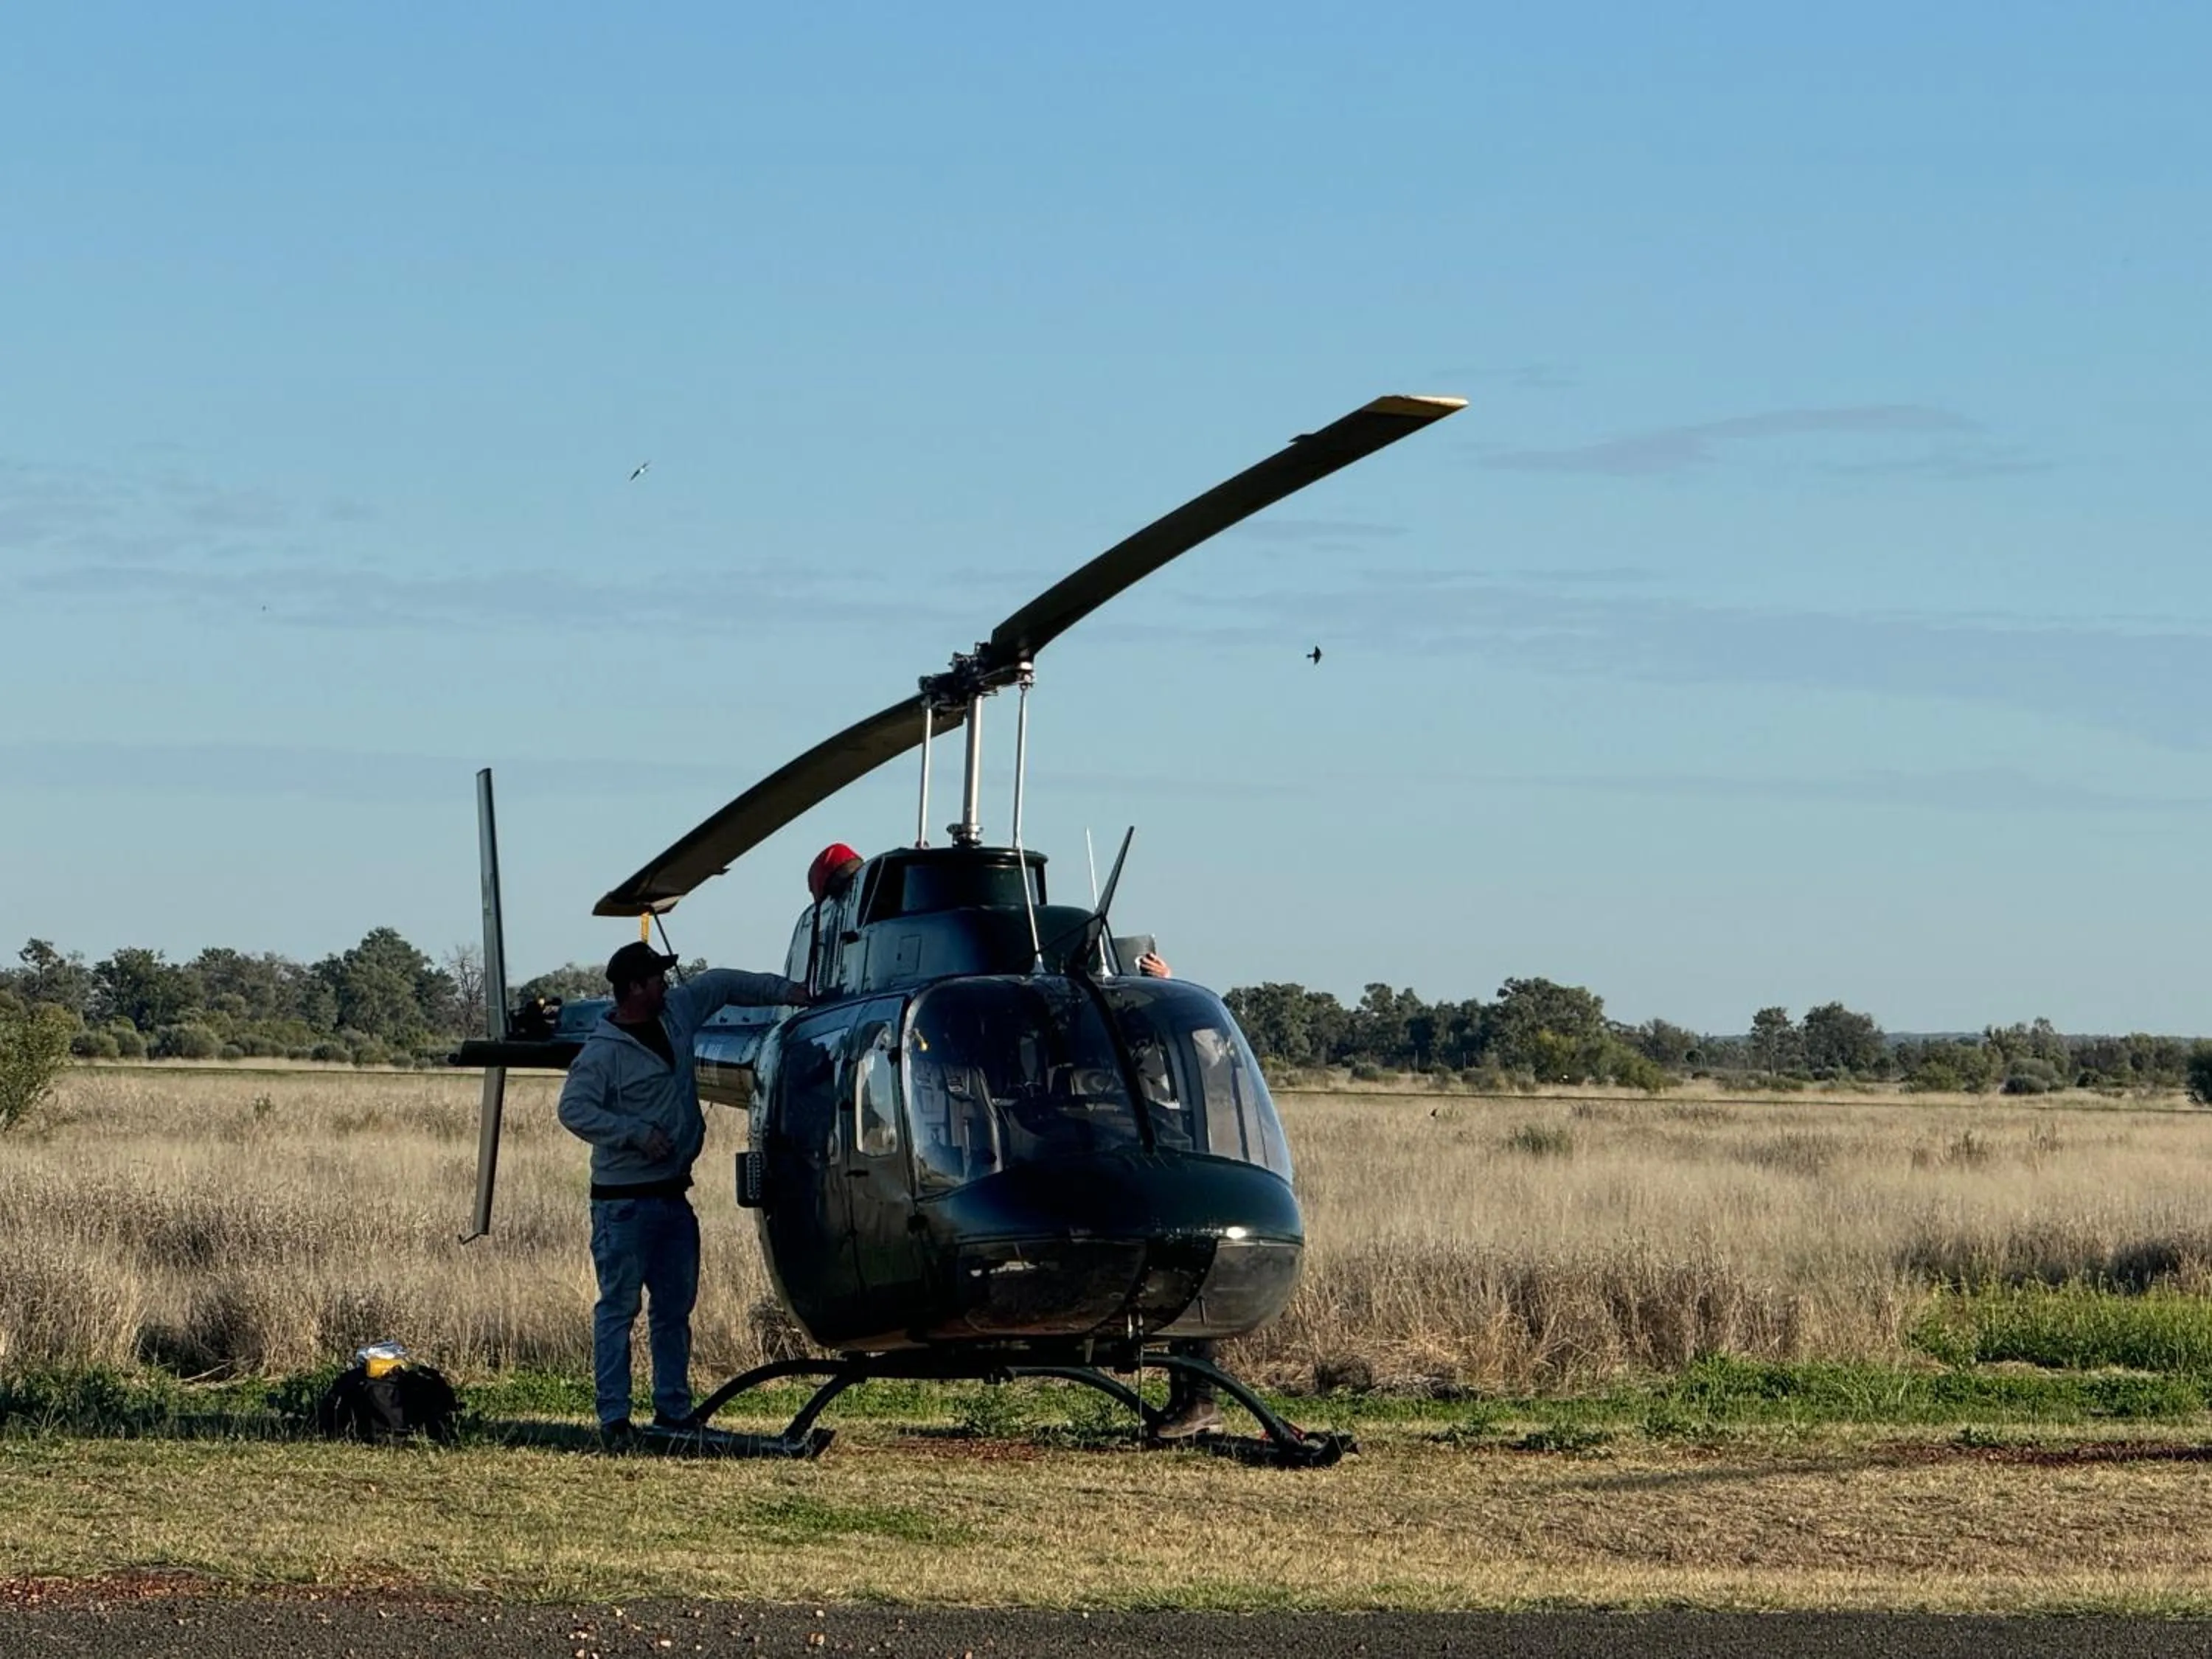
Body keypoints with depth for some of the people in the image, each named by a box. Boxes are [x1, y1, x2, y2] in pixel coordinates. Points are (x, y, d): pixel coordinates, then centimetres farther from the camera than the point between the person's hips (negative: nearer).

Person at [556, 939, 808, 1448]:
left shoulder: (676, 1014, 10)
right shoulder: (603, 1051, -14)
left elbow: (721, 984, 25)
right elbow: (574, 1109, -21)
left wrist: (783, 991, 23)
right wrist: (636, 1133, -24)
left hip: (673, 1195, 8)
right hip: (625, 1200, -8)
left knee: (675, 1309, 12)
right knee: (619, 1307, -8)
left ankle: (673, 1410, 19)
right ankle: (613, 1418, -9)